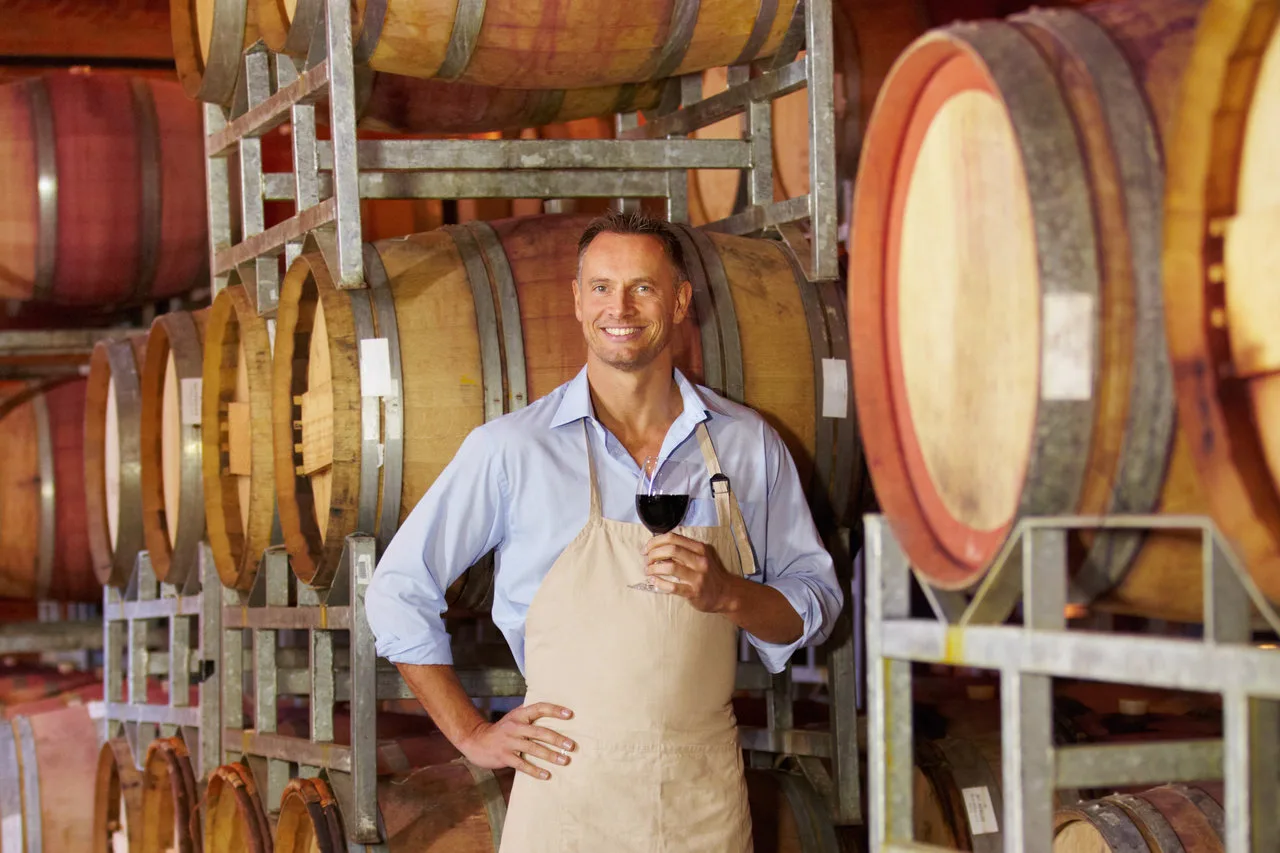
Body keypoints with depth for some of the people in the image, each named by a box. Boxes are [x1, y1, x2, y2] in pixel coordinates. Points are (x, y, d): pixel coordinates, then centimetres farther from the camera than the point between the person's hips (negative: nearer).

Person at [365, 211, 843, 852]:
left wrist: (727, 594, -11)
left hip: (706, 798, 2)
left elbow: (817, 601, 9)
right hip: (565, 790, -2)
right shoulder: (511, 448, -2)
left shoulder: (748, 444, 5)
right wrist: (472, 735, 1)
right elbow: (398, 592, 4)